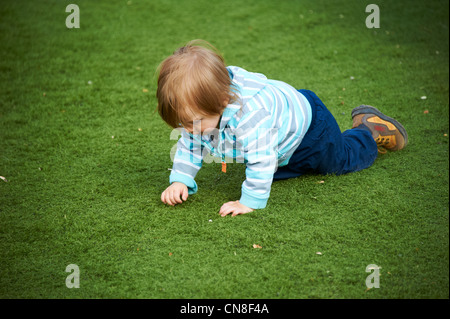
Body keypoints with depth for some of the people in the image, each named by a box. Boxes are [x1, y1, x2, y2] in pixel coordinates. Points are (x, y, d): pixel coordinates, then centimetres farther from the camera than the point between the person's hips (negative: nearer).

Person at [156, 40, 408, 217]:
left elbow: (262, 159, -47)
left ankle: (371, 128, 40)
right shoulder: (201, 110, -24)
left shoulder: (249, 112, -50)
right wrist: (180, 180, -20)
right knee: (274, 172, 30)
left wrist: (250, 201, -43)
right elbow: (190, 146, -9)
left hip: (307, 123, -8)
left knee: (341, 160, 14)